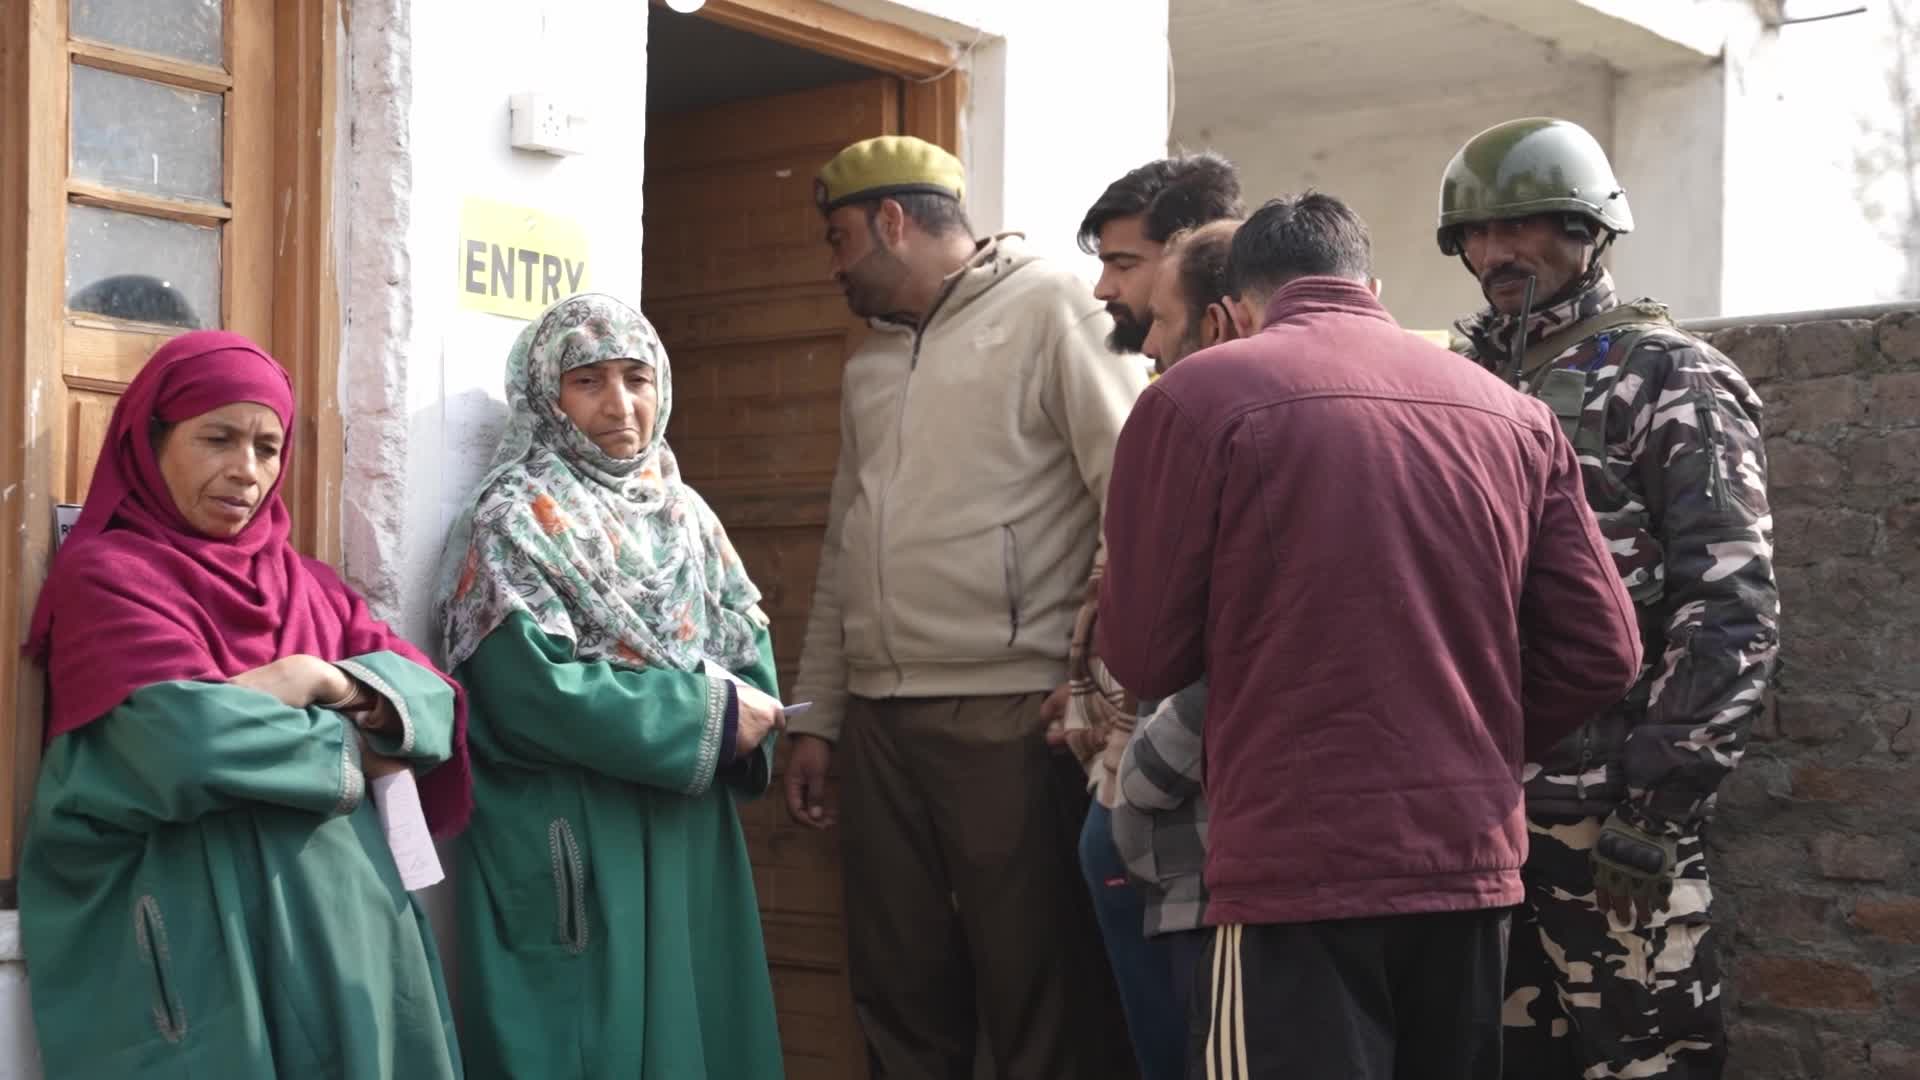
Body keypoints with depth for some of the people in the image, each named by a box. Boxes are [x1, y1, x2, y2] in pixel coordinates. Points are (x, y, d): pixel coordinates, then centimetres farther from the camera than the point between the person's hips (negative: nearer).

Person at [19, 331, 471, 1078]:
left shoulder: (307, 584, 18)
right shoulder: (105, 574, -3)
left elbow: (436, 700, 6)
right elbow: (190, 739, -19)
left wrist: (336, 685, -13)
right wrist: (351, 748, -5)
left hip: (349, 920, 6)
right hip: (198, 940, -6)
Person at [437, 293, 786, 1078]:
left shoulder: (683, 512, 12)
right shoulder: (516, 522, -9)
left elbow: (748, 636, 11)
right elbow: (533, 692, -20)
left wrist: (746, 712, -12)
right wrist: (707, 715, -17)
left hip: (688, 835, 7)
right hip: (569, 849, -6)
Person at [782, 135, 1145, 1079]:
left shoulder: (1048, 310, -2)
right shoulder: (868, 366, 20)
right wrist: (815, 716, 18)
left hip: (1013, 713, -7)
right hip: (879, 720, 7)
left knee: (1040, 994, -1)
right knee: (898, 992, 11)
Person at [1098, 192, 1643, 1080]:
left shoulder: (1196, 397, -6)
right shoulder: (1516, 415, 6)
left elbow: (1144, 658, -2)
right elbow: (1600, 652, 6)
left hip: (1298, 869, -5)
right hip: (1472, 865, 5)